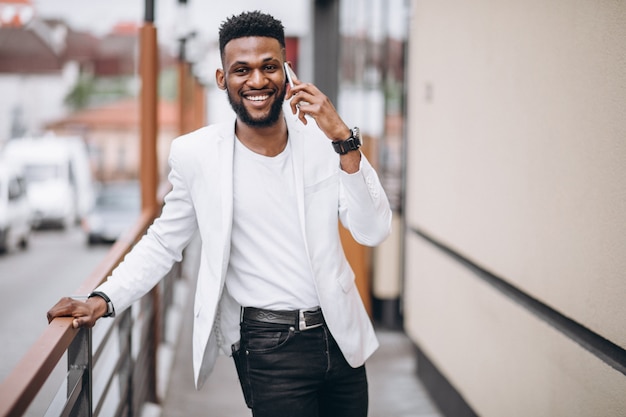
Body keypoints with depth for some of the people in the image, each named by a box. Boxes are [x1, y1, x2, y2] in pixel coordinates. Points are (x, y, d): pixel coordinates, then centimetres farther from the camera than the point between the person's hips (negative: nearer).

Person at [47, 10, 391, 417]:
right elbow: (164, 243, 2)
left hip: (341, 335, 3)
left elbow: (374, 231, -10)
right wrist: (103, 300, -11)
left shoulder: (324, 137, -4)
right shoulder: (196, 154, -8)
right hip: (271, 347, -3)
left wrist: (343, 138, -20)